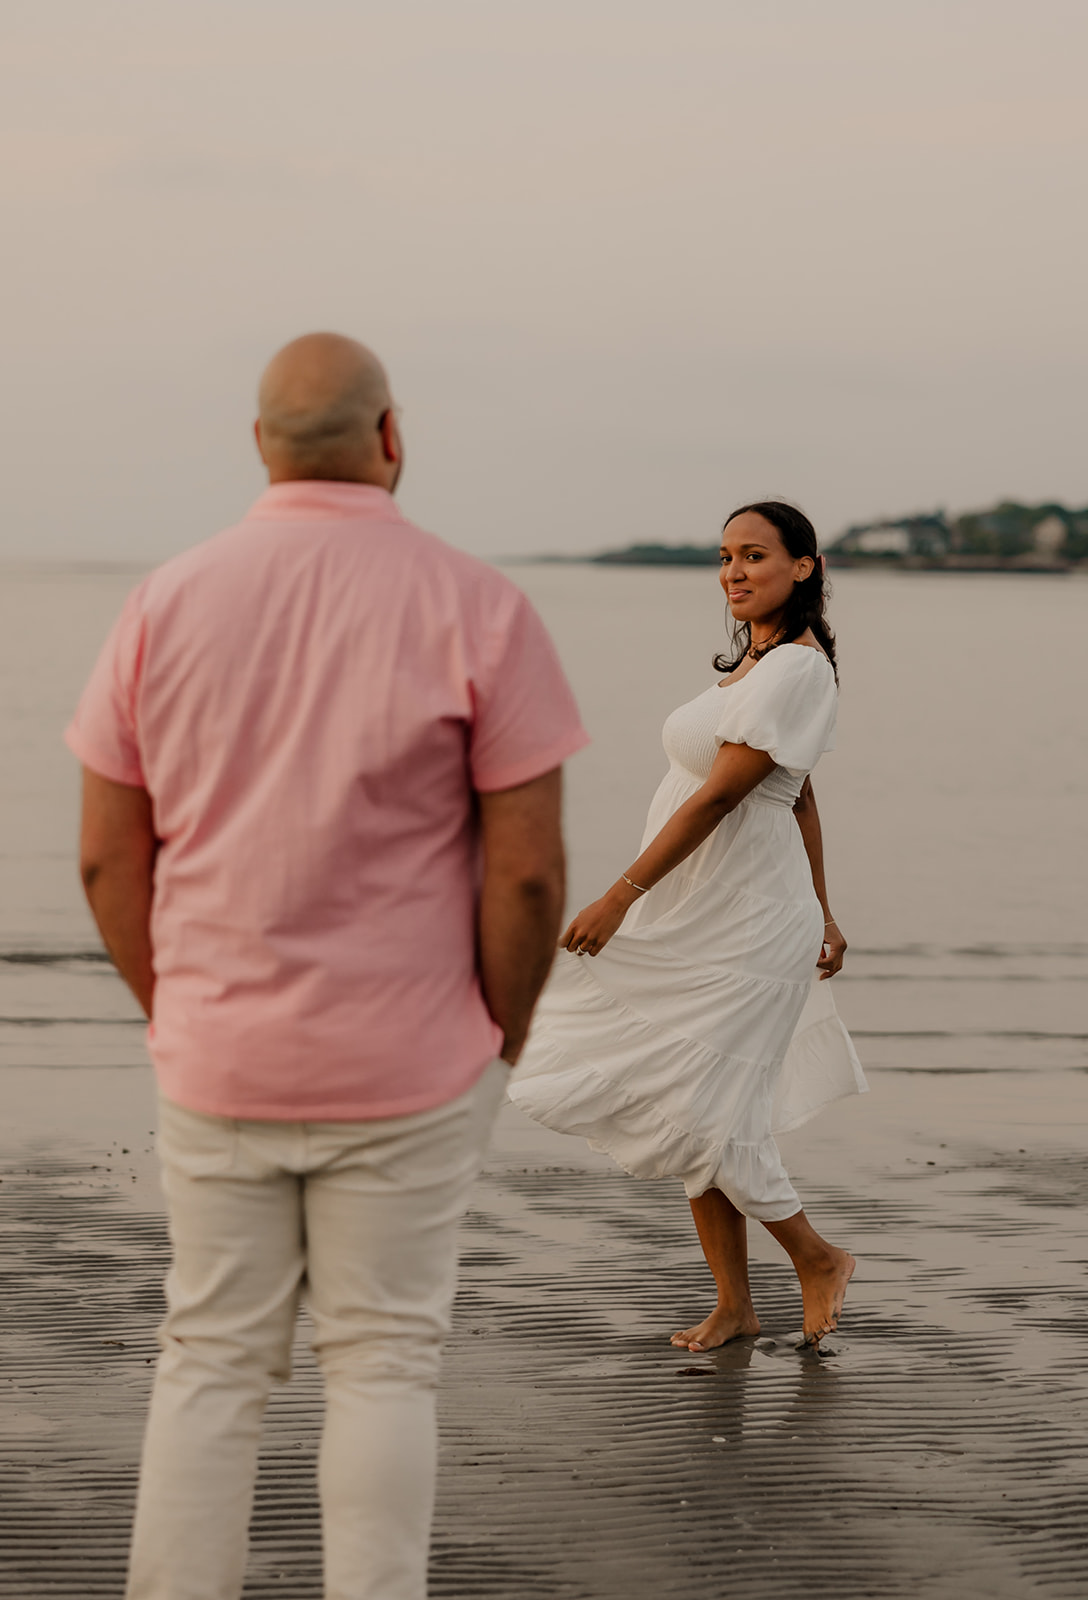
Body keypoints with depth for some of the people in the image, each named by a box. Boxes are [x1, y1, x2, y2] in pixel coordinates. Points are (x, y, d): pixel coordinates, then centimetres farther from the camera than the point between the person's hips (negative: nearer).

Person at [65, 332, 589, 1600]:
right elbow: (529, 869, -12)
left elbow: (107, 854, 1)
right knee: (383, 1363, 7)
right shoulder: (475, 607, -10)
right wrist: (504, 1032, 3)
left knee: (212, 1360, 12)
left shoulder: (167, 602, -1)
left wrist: (172, 1016, 14)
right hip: (407, 1068, -2)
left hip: (217, 1061, 3)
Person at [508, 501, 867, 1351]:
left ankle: (818, 1260, 14)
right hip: (695, 923, 9)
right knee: (689, 1113, 9)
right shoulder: (753, 662, 14)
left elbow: (719, 795, -20)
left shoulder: (797, 668, -16)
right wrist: (820, 913, 25)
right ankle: (733, 1304, 18)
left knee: (700, 1118, -6)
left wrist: (622, 895, -21)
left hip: (745, 929, -9)